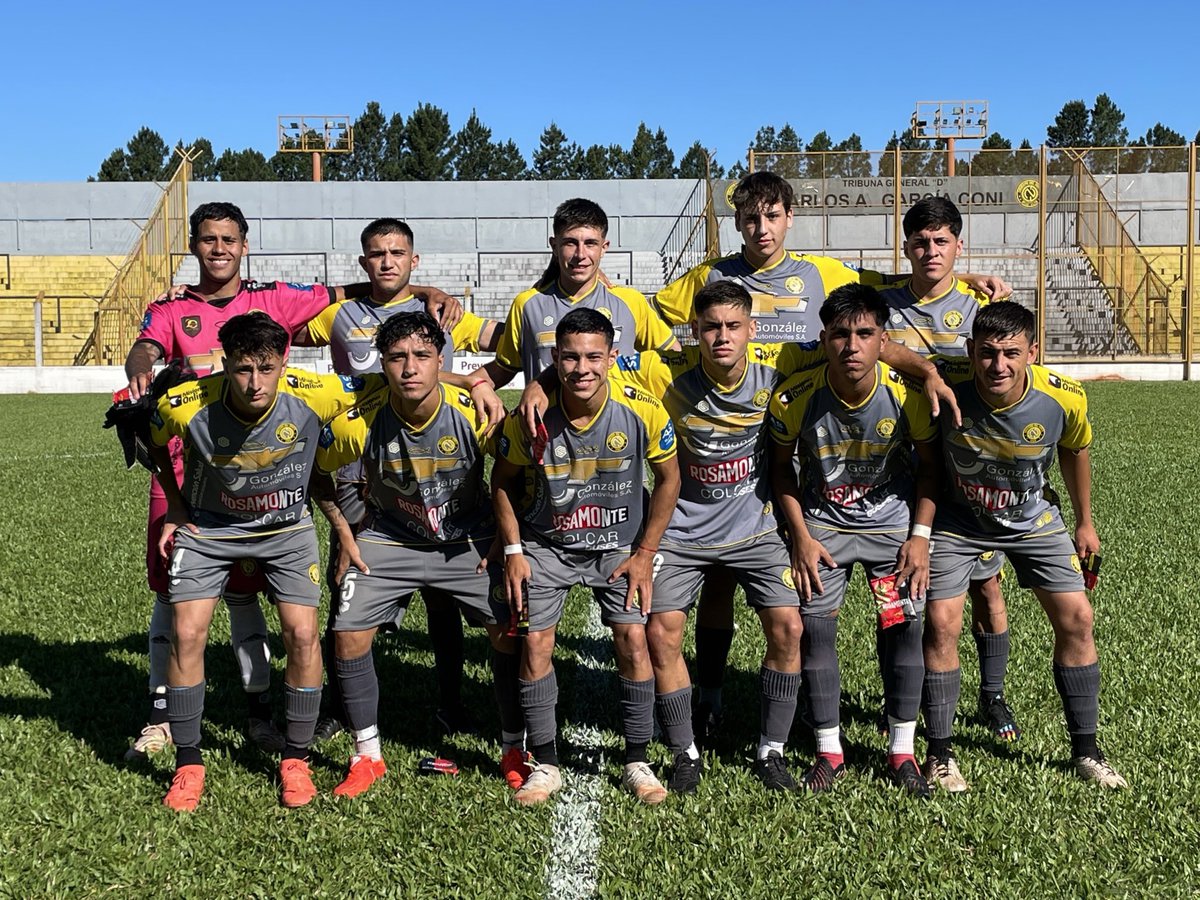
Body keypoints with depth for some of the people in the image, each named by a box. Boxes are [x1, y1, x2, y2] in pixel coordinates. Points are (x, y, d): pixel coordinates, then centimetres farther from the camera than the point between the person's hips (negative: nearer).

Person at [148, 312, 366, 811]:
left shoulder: (315, 395, -29)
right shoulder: (186, 405, -27)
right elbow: (151, 442, -2)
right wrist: (174, 507, -1)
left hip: (288, 528, 0)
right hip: (207, 529, 0)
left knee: (302, 634, -11)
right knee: (186, 634, -10)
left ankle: (295, 761, 9)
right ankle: (188, 765, 9)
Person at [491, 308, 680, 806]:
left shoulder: (643, 412, -20)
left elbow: (668, 478, -4)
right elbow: (502, 483, -1)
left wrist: (645, 553, -5)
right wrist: (513, 550, -6)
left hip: (620, 543, 0)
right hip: (546, 545, 1)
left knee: (633, 639, -9)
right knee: (535, 642, -5)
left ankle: (637, 763, 8)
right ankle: (545, 765, 11)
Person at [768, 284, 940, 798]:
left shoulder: (907, 394, -21)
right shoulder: (794, 398, -21)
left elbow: (930, 463, -4)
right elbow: (781, 466, -3)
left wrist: (920, 535, -10)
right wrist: (800, 535, -9)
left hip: (894, 522, 0)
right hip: (822, 523, 0)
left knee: (904, 628, -2)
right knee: (815, 629, -3)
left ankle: (902, 751, 15)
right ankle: (829, 750, 14)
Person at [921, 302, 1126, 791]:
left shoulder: (1065, 399, -24)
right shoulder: (945, 384, -31)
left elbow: (1075, 451, -1)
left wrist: (1085, 522, 10)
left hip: (1032, 520, 2)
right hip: (957, 520, -2)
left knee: (1076, 619, 0)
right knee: (941, 623, -10)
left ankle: (1085, 750, 18)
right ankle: (939, 754, 7)